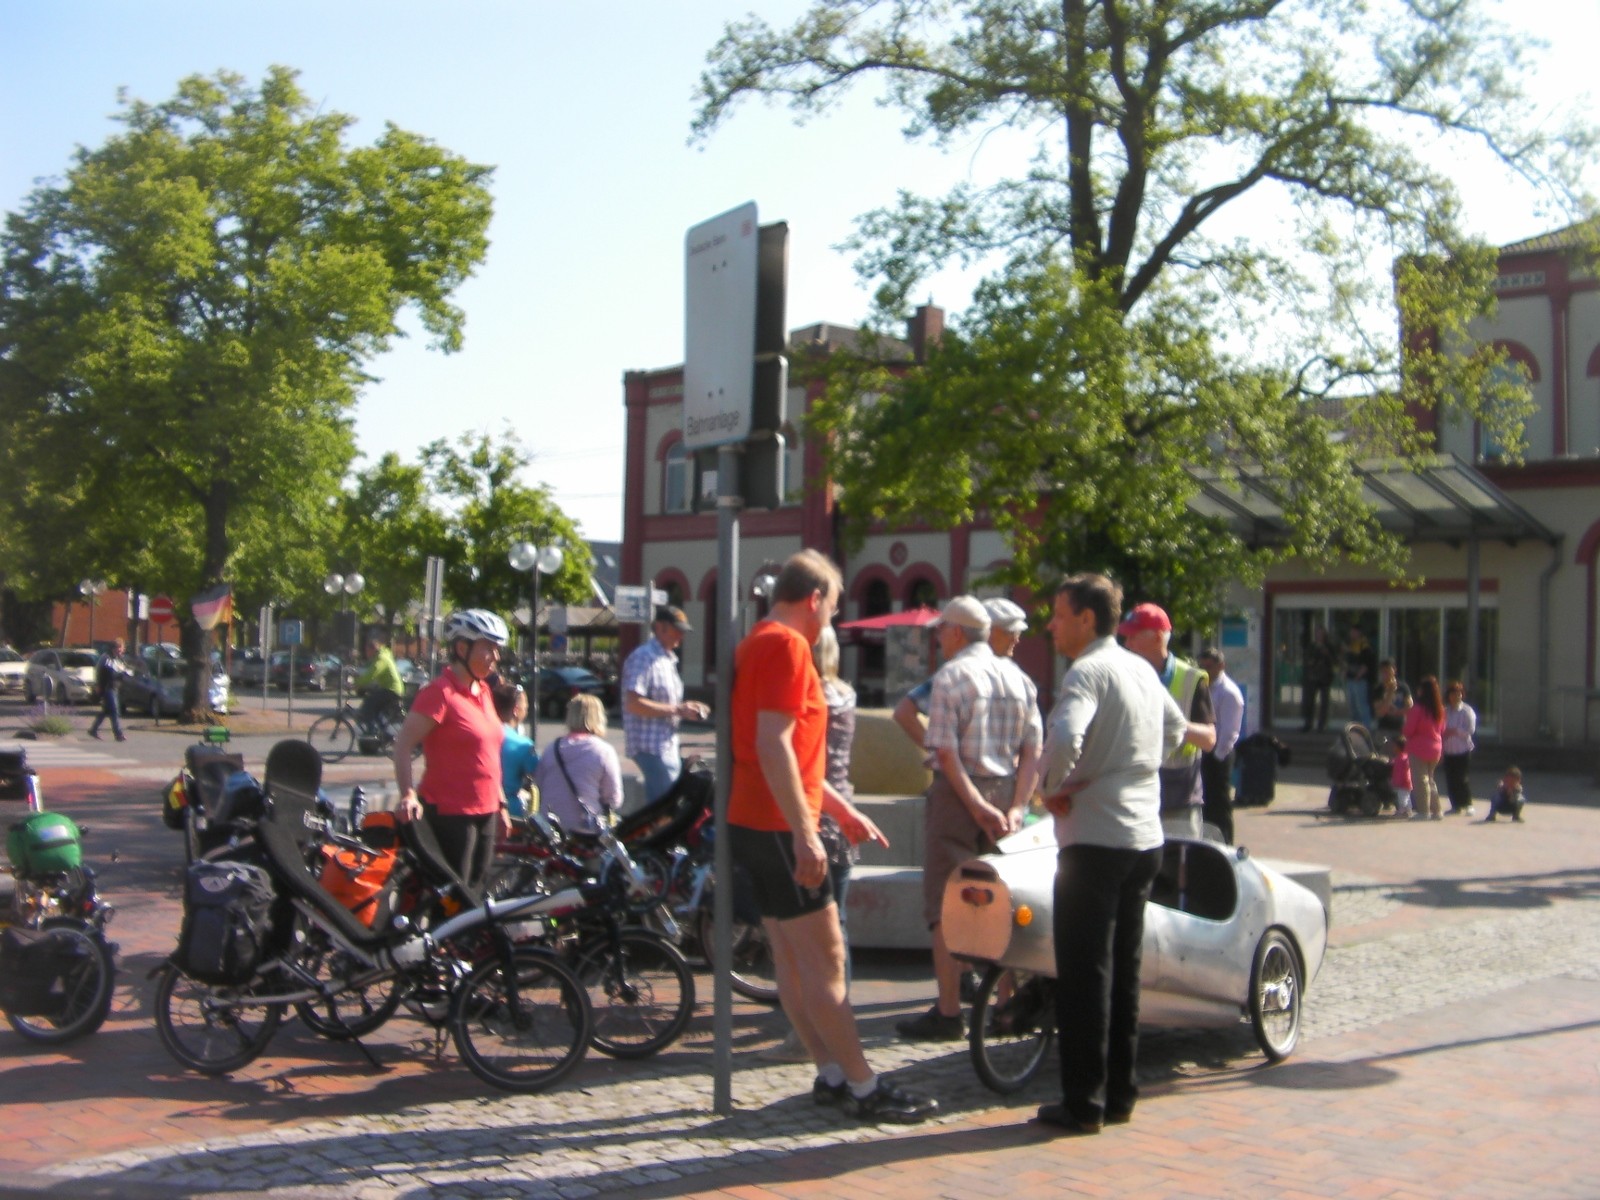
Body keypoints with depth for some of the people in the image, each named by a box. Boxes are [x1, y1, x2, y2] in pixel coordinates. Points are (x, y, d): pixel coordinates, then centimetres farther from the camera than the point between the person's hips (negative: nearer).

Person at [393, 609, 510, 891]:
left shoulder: (483, 691, 12)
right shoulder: (440, 692, -12)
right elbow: (403, 744, -18)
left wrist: (501, 805, 19)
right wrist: (408, 795, -29)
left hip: (484, 812, 8)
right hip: (450, 814, -8)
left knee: (473, 892, 14)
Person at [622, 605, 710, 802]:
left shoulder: (668, 659, 18)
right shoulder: (643, 658, -13)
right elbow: (634, 704, -23)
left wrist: (687, 710, 7)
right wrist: (677, 709, -21)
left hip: (668, 746, 10)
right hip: (652, 747, -10)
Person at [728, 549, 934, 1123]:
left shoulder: (758, 643, 18)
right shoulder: (787, 644, -14)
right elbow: (773, 745, -24)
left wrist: (843, 810, 26)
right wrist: (804, 833, -25)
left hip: (754, 823, 10)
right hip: (779, 827, -10)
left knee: (794, 960, 12)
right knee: (825, 958, -5)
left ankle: (832, 1074, 19)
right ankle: (864, 1088, 1)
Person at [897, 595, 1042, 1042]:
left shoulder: (950, 676, -8)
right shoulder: (1019, 678, 10)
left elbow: (946, 753, -16)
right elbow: (1032, 752, 3)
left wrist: (977, 806, -15)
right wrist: (1016, 807, -2)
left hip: (959, 792, -6)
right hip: (1006, 791, 6)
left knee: (946, 906, -2)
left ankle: (948, 1014, -2)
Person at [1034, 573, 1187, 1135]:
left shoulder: (1087, 672, -14)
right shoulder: (1143, 670, 12)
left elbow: (1064, 738, -31)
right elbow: (1176, 729, 28)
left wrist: (1054, 789, -13)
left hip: (1095, 839, -8)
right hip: (1145, 836, 8)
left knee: (1083, 972, -2)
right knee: (1124, 969, 14)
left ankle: (1084, 1103, 2)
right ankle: (1120, 1093, 20)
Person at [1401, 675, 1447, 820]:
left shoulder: (1418, 708, -18)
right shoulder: (1440, 709, 3)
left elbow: (1409, 730, -14)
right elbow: (1442, 730, 10)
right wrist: (1441, 749, 16)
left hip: (1419, 748, -7)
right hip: (1435, 748, 7)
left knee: (1420, 780, 0)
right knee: (1429, 779, 17)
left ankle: (1424, 811, -1)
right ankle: (1436, 811, 16)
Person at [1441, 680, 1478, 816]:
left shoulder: (1467, 711, -4)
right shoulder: (1445, 711, 9)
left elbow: (1470, 730, -12)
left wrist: (1454, 731, -17)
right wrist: (1440, 749, 5)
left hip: (1463, 750, -4)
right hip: (1448, 751, 4)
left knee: (1463, 779, -6)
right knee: (1450, 779, 6)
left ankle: (1468, 805, 4)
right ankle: (1456, 805, 17)